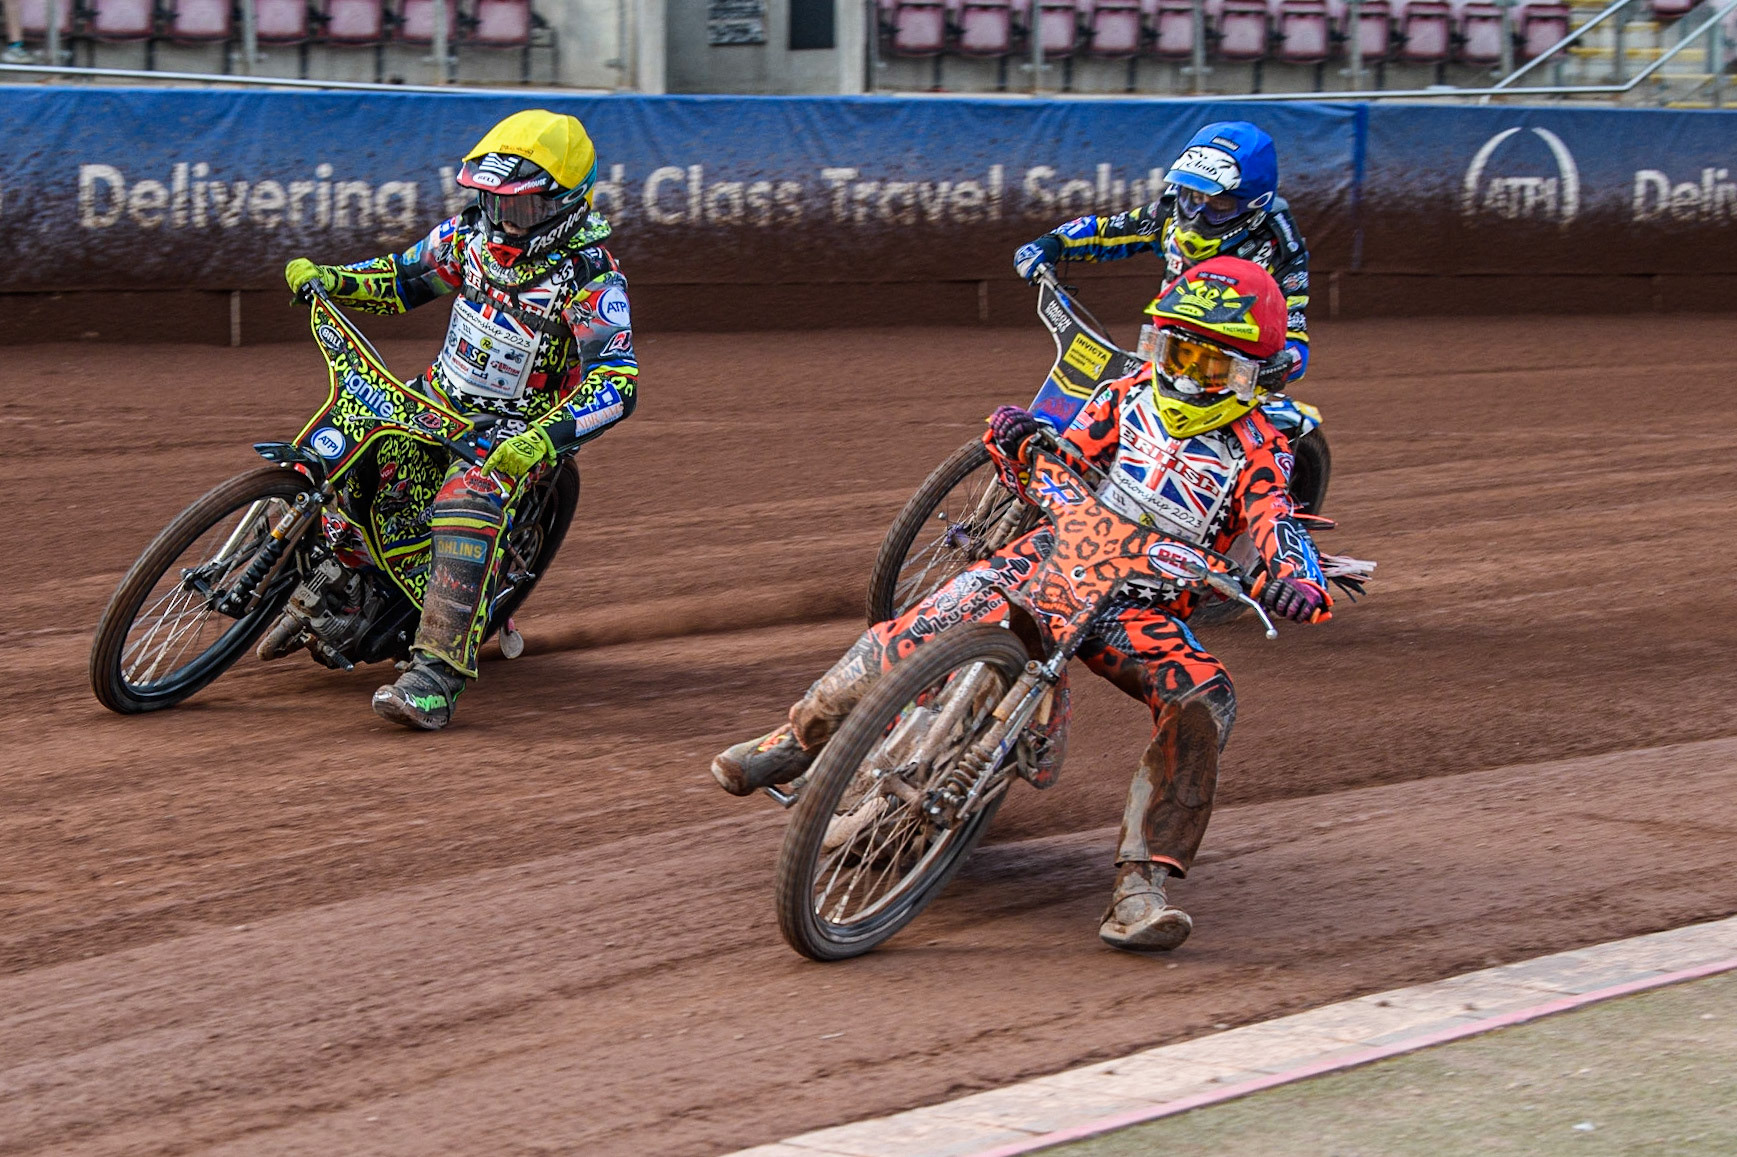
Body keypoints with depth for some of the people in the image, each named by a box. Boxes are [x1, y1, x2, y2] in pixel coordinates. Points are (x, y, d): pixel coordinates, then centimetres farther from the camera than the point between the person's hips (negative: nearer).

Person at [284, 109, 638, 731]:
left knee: (469, 500, -35)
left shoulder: (591, 278, -18)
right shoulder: (473, 234, 1)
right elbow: (404, 277, 18)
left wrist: (545, 436, -43)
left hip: (519, 427, -7)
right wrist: (332, 278, -2)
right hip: (440, 400, 7)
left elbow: (617, 383, -28)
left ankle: (437, 675, -40)